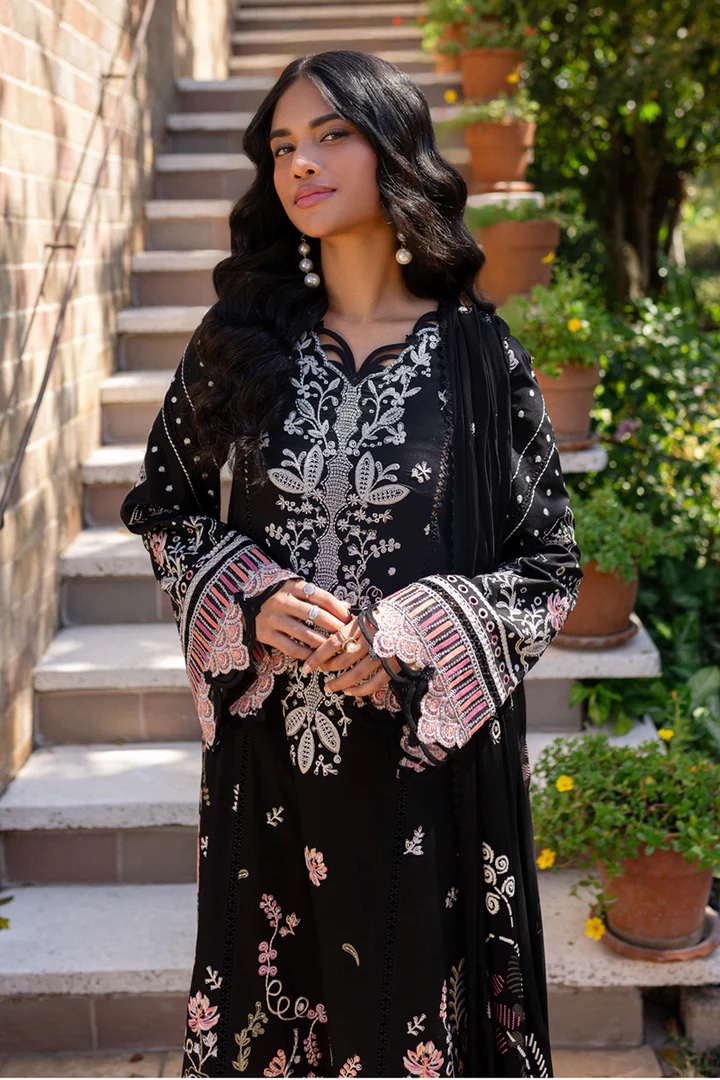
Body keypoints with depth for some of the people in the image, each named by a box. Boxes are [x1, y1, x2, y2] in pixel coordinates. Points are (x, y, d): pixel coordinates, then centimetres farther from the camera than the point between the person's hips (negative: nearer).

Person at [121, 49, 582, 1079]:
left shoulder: (480, 354, -5)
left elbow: (551, 564, -1)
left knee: (414, 990, 11)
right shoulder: (239, 337, 1)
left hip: (430, 746, -2)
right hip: (269, 746, 2)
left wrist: (407, 641, -15)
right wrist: (248, 598, -9)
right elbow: (163, 501, 10)